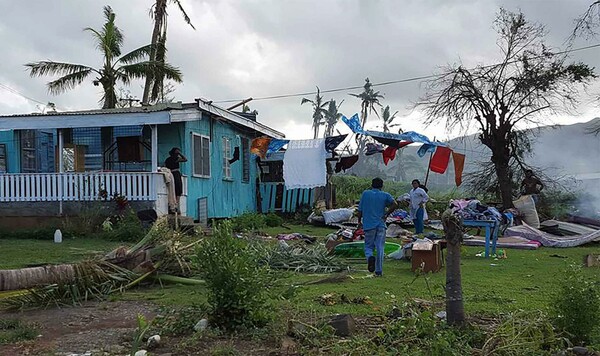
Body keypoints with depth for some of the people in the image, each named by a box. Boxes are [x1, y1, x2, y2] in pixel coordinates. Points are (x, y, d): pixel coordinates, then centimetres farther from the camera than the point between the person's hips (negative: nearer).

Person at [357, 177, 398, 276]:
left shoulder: (365, 193, 3)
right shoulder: (385, 195, 3)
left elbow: (360, 210, 3)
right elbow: (395, 204, -12)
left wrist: (359, 221, 16)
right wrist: (386, 214, -1)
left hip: (368, 225, 0)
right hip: (381, 225, 0)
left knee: (368, 246, 10)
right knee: (380, 248, 6)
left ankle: (370, 257, -22)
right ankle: (379, 271, 5)